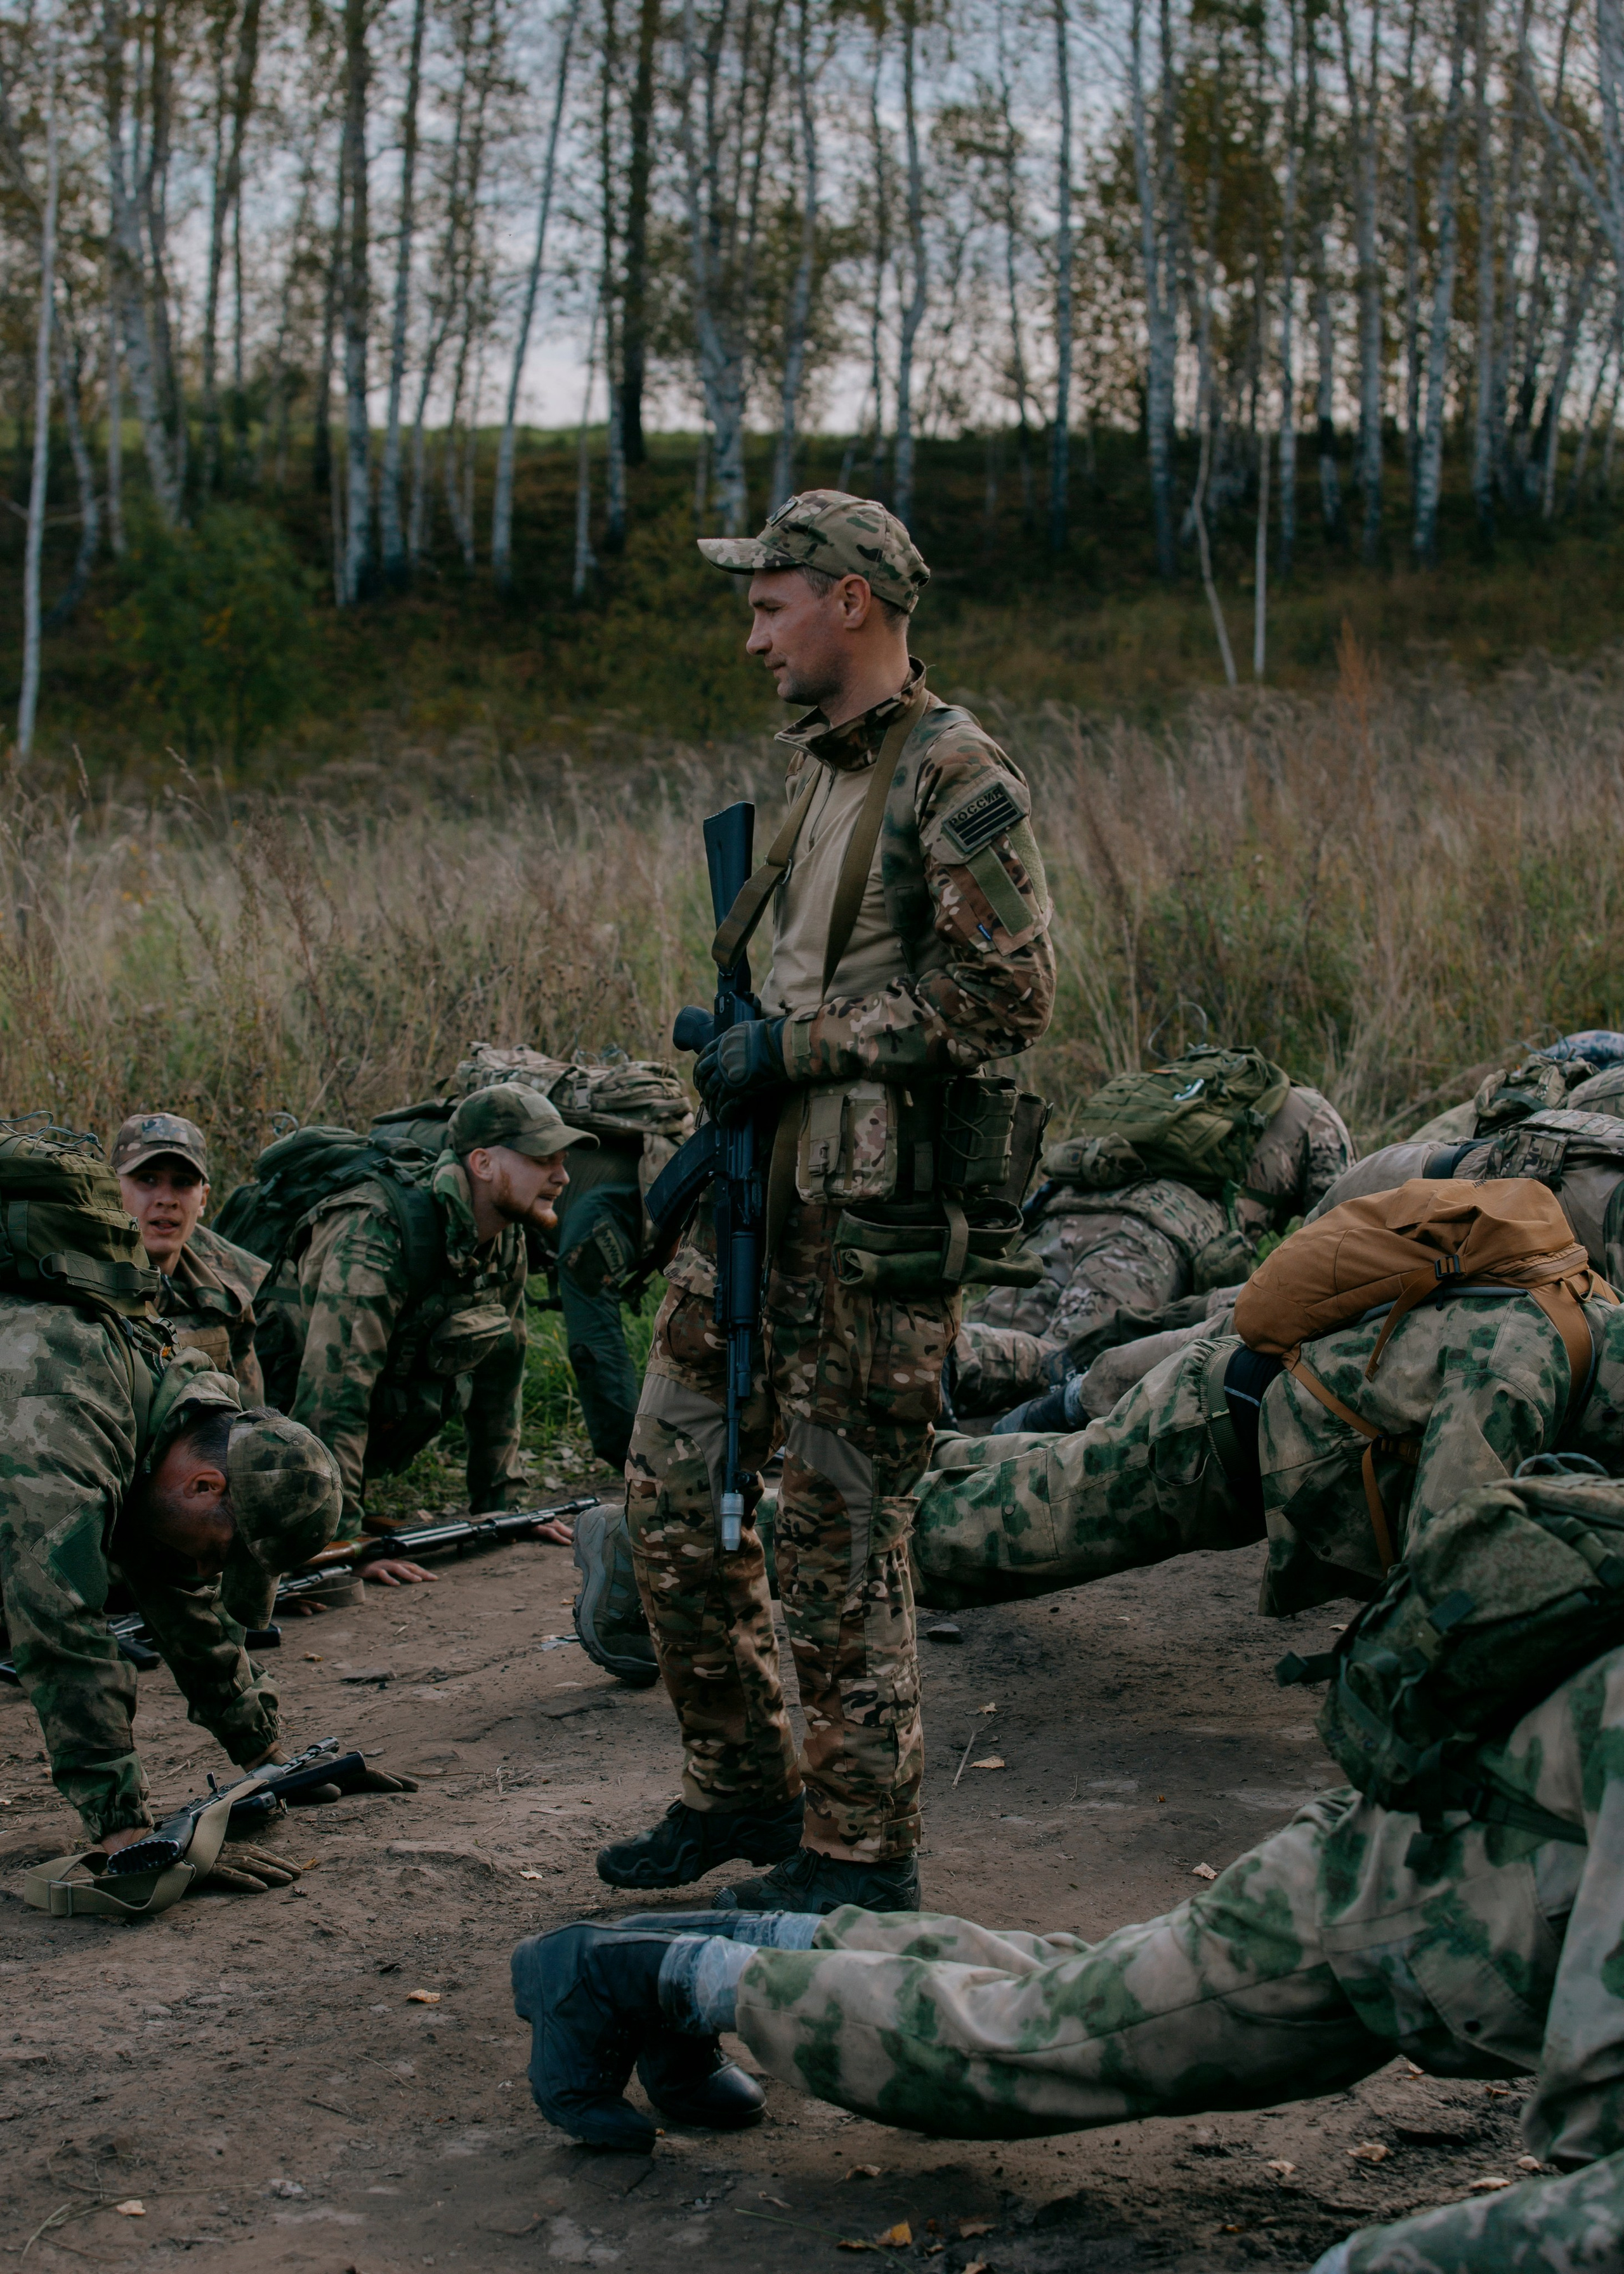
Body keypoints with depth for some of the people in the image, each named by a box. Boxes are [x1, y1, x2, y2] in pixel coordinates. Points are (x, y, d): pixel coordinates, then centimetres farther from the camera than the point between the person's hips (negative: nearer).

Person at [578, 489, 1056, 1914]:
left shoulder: (955, 778, -13)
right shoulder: (818, 763, 15)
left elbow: (1008, 996, -19)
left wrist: (800, 1044, -16)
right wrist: (740, 1057, 14)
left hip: (871, 1221, -9)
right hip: (758, 1202, 9)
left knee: (842, 1539, -1)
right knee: (676, 1503, 12)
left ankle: (863, 1850, 13)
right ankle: (743, 1792, 28)